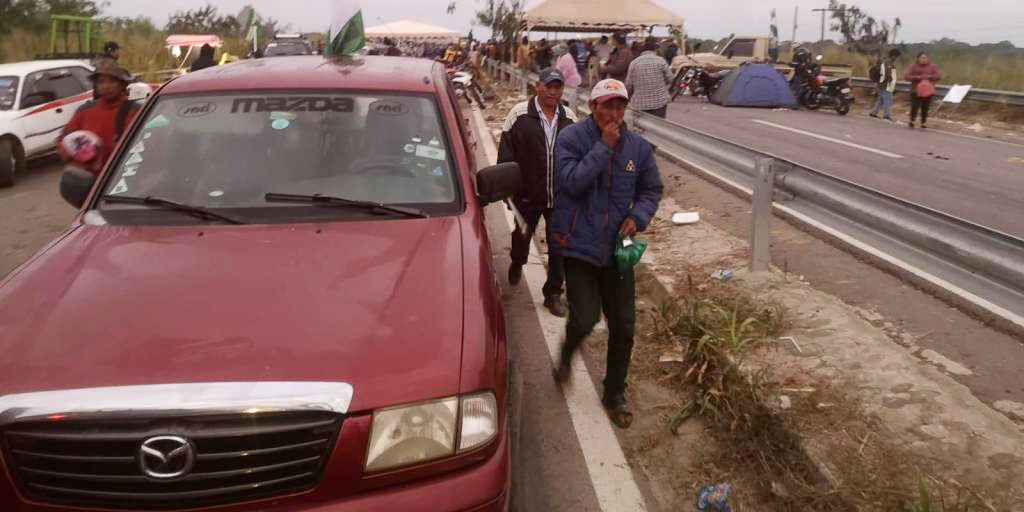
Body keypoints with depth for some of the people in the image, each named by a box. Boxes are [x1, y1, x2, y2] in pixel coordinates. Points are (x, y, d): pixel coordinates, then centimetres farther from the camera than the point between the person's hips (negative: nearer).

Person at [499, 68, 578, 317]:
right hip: (527, 194, -2)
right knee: (522, 235, 20)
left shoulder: (569, 118, 2)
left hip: (561, 196, 2)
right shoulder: (520, 114, -9)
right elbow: (506, 153, -6)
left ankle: (553, 294, 19)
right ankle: (517, 264, 52)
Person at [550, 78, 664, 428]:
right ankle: (566, 356, 25)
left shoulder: (638, 146, 2)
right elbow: (573, 181, -23)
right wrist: (604, 147, -22)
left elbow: (652, 190, 11)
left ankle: (615, 395, 28)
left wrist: (638, 217, -8)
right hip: (579, 245, -4)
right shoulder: (571, 138, -9)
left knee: (623, 327, 7)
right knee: (585, 319, -13)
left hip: (617, 248, 4)